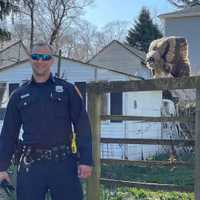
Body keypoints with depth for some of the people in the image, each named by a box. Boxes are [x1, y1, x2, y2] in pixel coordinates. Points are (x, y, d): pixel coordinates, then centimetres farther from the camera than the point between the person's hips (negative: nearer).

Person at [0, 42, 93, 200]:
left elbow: (82, 126, 1)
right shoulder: (19, 95, 12)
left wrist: (85, 160, -8)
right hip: (30, 165, 2)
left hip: (64, 163, -2)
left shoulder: (67, 89, 6)